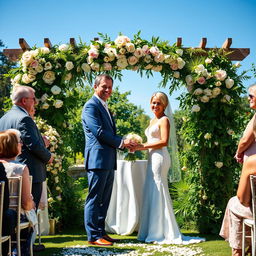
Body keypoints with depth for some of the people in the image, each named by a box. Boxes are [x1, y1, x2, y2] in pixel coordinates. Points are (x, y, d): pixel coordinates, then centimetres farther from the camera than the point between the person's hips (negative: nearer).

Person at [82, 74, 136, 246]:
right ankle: (93, 236, -1)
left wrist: (126, 143, 5)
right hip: (98, 159, -10)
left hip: (108, 161, 10)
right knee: (95, 198, -5)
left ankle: (101, 232, 20)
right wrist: (121, 142, -11)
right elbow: (99, 132, -18)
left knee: (104, 199, 13)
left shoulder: (105, 107, 23)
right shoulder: (91, 106, -8)